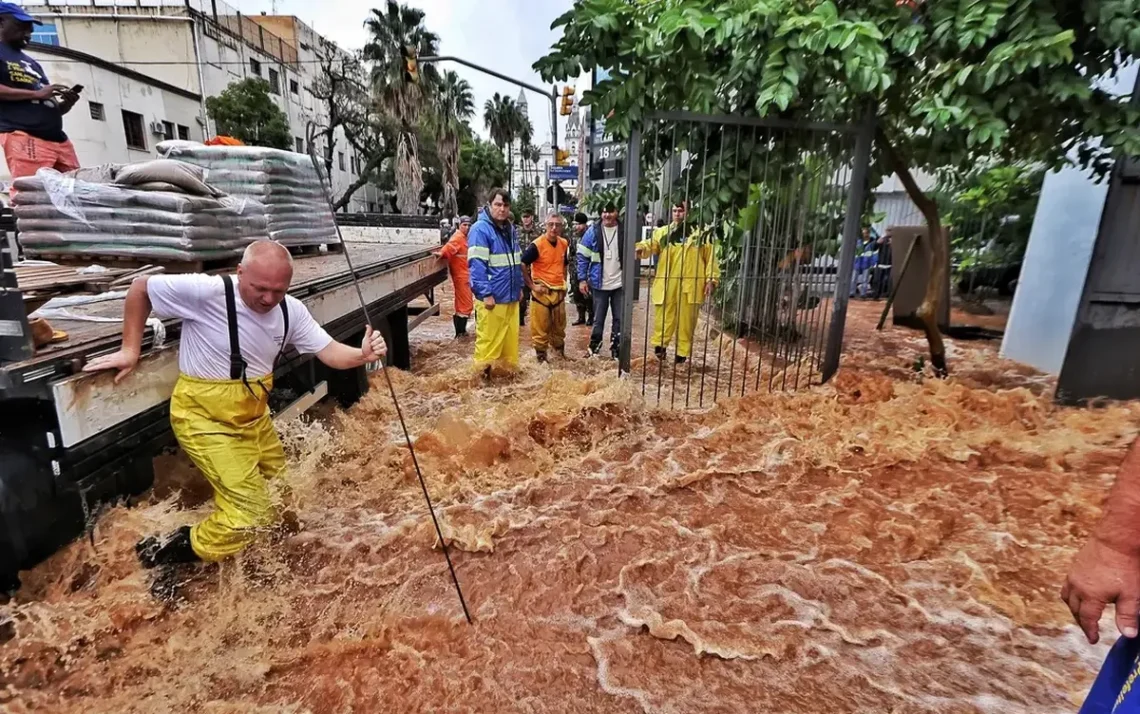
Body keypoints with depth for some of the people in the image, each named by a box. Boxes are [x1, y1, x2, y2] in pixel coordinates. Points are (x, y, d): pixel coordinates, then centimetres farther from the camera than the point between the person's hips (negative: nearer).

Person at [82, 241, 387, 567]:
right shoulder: (206, 292, -24)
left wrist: (362, 355, -32)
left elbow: (330, 352, -11)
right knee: (251, 512, -8)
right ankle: (169, 552, 15)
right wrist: (130, 349, -8)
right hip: (205, 418, -6)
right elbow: (140, 288, -9)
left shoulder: (291, 311, -7)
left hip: (253, 415, 7)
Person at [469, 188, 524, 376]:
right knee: (488, 340, -2)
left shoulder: (510, 229, 16)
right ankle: (483, 373, 10)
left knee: (510, 338, 15)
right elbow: (476, 265, -17)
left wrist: (519, 287, 19)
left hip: (511, 296, 8)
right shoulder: (480, 229, -10)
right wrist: (486, 293, -21)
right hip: (492, 297, -8)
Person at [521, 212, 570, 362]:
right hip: (542, 291, -6)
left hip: (559, 291, 6)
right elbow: (522, 265, -15)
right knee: (541, 327, 2)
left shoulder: (564, 244, 5)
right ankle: (541, 355, 15)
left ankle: (560, 352, 33)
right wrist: (532, 286, -15)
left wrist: (564, 284, 15)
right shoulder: (537, 245, -15)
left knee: (559, 326, 17)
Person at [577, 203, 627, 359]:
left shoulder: (625, 231, -1)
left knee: (620, 319, 8)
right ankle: (594, 347, 25)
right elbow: (582, 256, 0)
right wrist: (582, 279, -6)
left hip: (620, 284, 1)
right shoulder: (593, 232, -3)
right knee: (598, 319, 9)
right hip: (599, 284, -1)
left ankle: (616, 349, 22)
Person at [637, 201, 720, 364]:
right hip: (667, 285, 1)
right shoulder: (663, 232, 8)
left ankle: (682, 353, 19)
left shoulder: (700, 233, 5)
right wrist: (641, 248, -30)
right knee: (663, 318, 3)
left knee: (686, 321, 8)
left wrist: (711, 279, -4)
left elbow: (710, 258, 4)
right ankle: (660, 345, 19)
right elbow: (651, 244, -7)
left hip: (690, 285, 0)